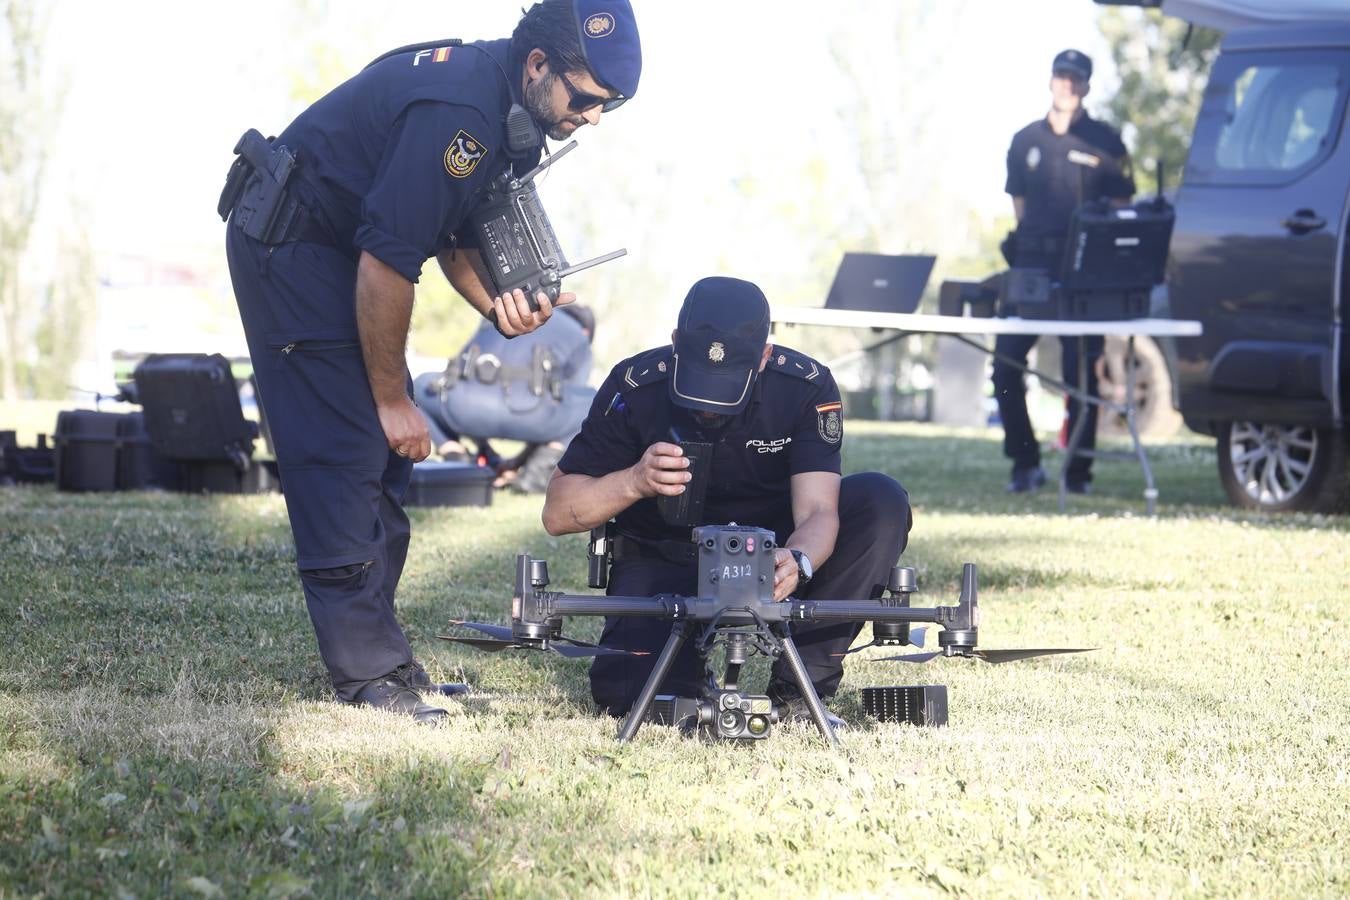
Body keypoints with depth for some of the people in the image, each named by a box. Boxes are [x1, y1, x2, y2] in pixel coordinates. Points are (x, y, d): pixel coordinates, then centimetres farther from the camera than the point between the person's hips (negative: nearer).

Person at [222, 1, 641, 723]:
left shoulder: (513, 116, 2)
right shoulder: (458, 111, -29)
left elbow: (457, 239, 12)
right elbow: (386, 262, -27)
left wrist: (499, 303, -10)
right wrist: (392, 398, -17)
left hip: (336, 251, 10)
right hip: (288, 248, -10)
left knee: (385, 458, 8)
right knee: (345, 455, -13)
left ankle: (373, 655, 12)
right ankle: (370, 679, -12)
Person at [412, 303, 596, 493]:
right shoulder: (579, 340, 30)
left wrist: (489, 458, 48)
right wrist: (517, 462, 39)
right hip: (525, 413, -3)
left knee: (421, 386, 37)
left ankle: (455, 457, 17)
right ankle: (541, 464, 11)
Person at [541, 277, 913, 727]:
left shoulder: (806, 386, -19)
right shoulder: (635, 386, -19)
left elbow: (818, 510, -28)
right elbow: (557, 513, -15)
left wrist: (796, 562, -51)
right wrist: (635, 481, -34)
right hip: (665, 562, -1)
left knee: (882, 501, -24)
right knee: (623, 691, -28)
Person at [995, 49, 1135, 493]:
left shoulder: (1104, 143, 3)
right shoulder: (1026, 141, 12)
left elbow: (1121, 209, 3)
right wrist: (1024, 244, 7)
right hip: (1032, 263, 3)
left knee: (1082, 372, -2)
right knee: (1005, 364, -4)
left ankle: (1078, 471, 5)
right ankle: (1025, 463, 8)